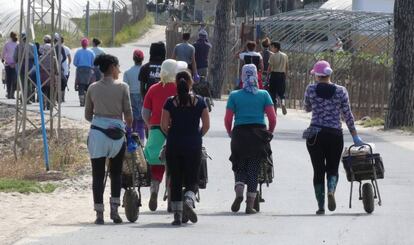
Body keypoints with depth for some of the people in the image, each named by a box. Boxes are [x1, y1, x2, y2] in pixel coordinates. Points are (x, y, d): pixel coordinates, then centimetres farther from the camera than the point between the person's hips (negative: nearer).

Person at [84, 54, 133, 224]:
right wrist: (128, 125, 18)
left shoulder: (93, 88, 5)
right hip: (116, 132, -1)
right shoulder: (122, 87, -3)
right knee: (116, 173, 14)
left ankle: (99, 214, 0)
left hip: (97, 132, 1)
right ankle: (114, 210, 8)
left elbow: (88, 115, 10)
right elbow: (128, 114, -2)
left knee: (98, 174, 4)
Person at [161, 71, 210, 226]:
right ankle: (189, 200, -23)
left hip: (174, 145, 0)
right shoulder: (199, 101, -1)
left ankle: (177, 215, 5)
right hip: (194, 146, 0)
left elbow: (164, 125, -5)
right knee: (192, 180, 7)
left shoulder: (170, 102, -3)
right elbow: (206, 125, 0)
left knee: (175, 181, 8)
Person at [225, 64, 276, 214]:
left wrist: (230, 133, 13)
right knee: (254, 169, 6)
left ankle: (239, 193, -12)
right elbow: (272, 118, -3)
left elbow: (227, 119, -3)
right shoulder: (264, 95, 1)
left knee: (240, 167, 14)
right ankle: (250, 204, 3)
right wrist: (269, 133, 12)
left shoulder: (234, 95, 0)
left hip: (239, 134, 0)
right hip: (259, 134, 0)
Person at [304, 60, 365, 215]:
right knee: (332, 168, 11)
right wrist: (355, 137, 5)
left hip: (315, 134, 0)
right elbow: (348, 115, 1)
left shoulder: (311, 89, -2)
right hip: (335, 135, 0)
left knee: (318, 170, 6)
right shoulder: (341, 91, -1)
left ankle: (321, 206, 3)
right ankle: (331, 190, -19)